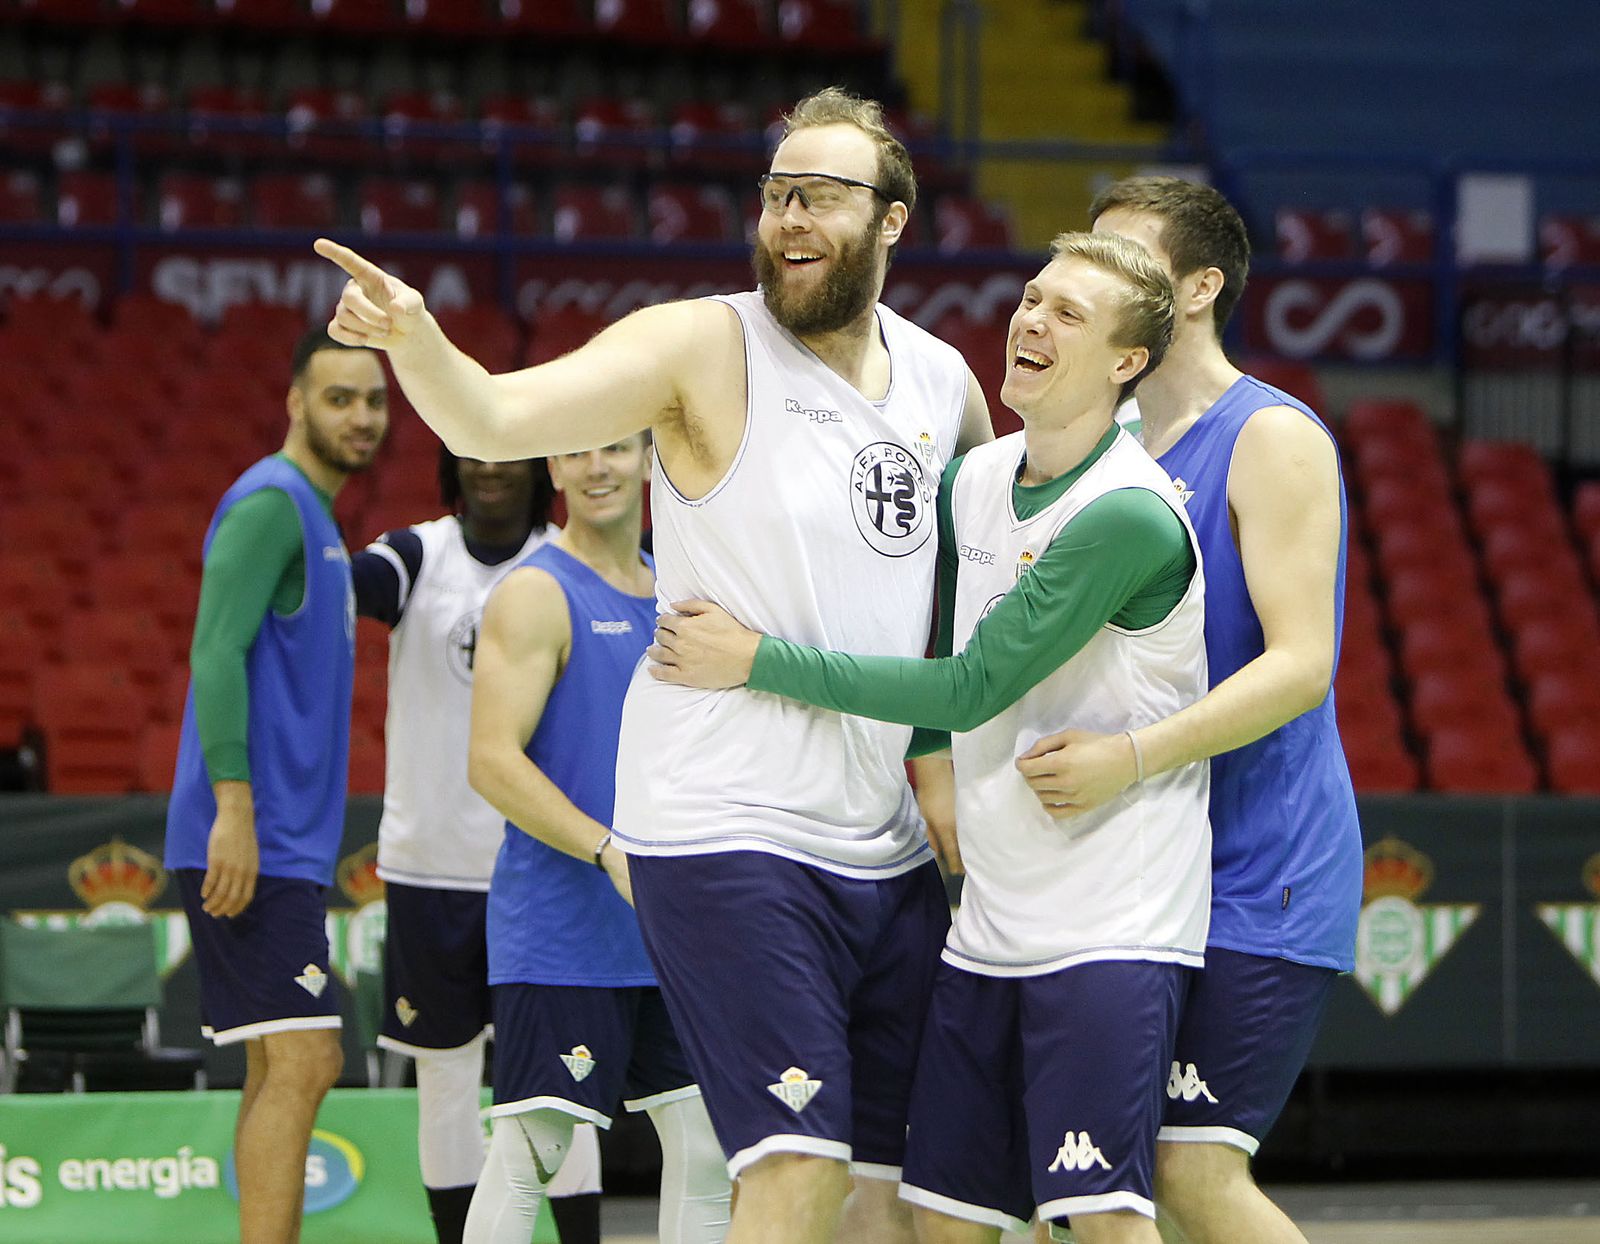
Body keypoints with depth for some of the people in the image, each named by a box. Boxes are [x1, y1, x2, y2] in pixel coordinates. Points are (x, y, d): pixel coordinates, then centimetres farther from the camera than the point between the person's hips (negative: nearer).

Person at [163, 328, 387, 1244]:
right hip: (251, 842, -10)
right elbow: (216, 652, -19)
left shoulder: (316, 519, 21)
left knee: (290, 1070, 10)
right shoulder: (272, 502, -9)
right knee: (297, 1066, -15)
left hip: (287, 848, 10)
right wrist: (233, 807, -26)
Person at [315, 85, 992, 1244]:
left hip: (891, 845, 6)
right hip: (731, 833, -6)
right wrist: (414, 339, -41)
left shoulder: (945, 382, 9)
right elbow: (496, 419, -21)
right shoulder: (704, 346, -7)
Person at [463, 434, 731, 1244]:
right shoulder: (536, 594, -8)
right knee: (526, 1154, -7)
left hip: (669, 931, 7)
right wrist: (610, 853, -24)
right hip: (557, 930, -7)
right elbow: (493, 761, -16)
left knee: (705, 1146, 7)